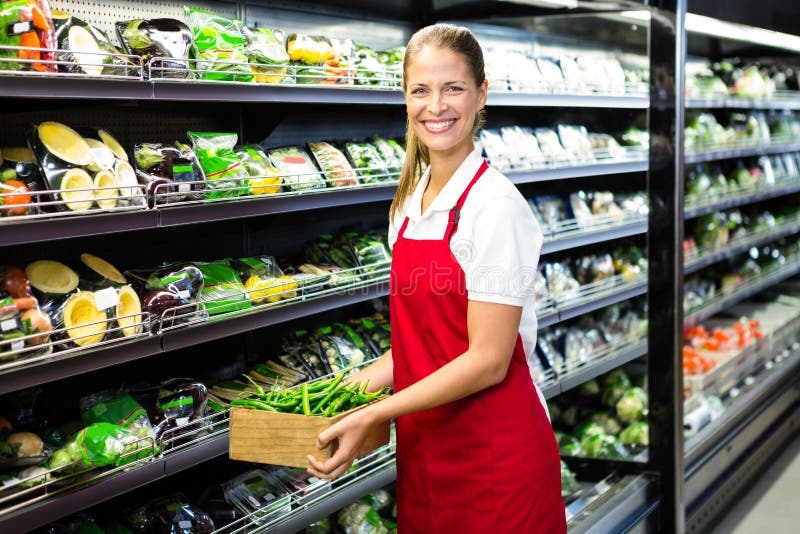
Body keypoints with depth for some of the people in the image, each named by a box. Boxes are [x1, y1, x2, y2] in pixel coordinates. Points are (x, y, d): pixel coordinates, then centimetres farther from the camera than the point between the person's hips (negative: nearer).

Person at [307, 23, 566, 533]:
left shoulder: (496, 205, -15)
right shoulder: (410, 203, 7)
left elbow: (487, 361, -18)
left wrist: (370, 415, -18)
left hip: (496, 453, -7)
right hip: (424, 448, 7)